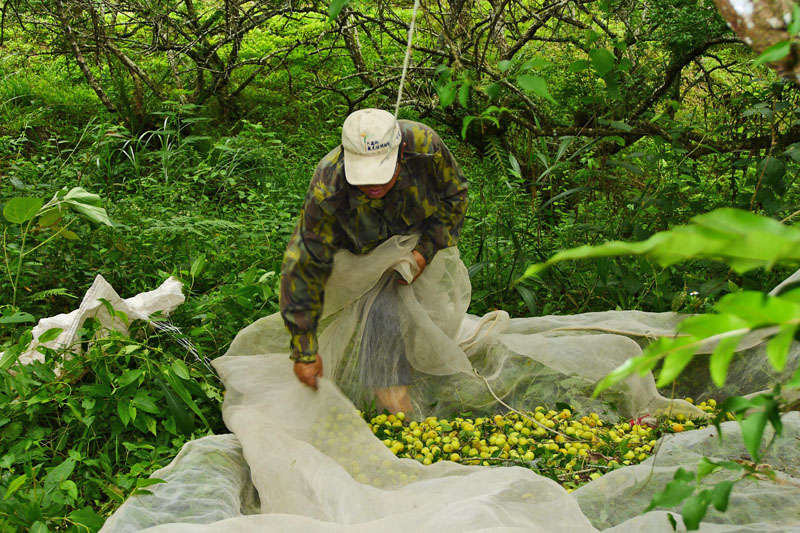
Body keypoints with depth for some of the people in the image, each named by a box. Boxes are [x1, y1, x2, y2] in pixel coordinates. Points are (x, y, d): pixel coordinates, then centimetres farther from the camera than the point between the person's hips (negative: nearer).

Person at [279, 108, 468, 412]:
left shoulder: (426, 147, -33)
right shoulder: (327, 193, -38)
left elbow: (454, 195, -11)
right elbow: (304, 267, -31)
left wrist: (427, 250, -23)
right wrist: (305, 353, -30)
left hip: (421, 241, 3)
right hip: (363, 256, -3)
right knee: (380, 312, -24)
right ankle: (396, 409, -10)